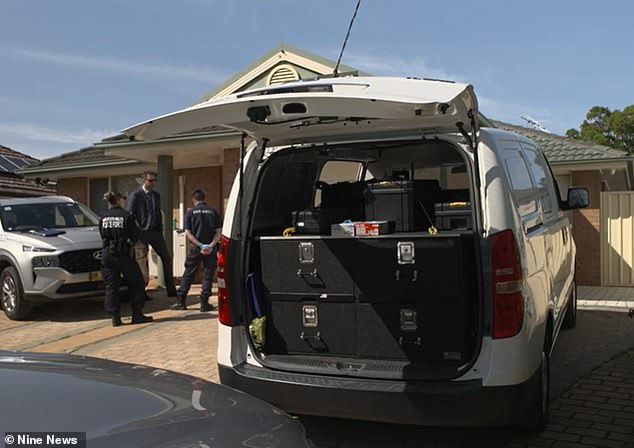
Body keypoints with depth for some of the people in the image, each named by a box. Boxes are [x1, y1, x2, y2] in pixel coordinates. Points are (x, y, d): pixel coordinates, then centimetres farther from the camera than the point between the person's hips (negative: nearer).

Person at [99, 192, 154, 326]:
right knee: (136, 283, 8)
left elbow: (102, 235, 11)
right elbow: (136, 235, -4)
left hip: (107, 255, 4)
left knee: (111, 286, 7)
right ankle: (137, 315, 8)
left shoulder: (103, 217, 5)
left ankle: (115, 317, 3)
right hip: (123, 254, -4)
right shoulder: (126, 215, -7)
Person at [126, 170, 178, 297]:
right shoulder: (135, 195, -4)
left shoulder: (156, 195, 15)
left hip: (155, 231, 6)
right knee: (141, 264, -1)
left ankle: (171, 290, 9)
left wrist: (160, 229, 11)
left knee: (166, 258, 3)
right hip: (142, 233, -6)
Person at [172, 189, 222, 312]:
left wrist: (200, 245, -11)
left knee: (188, 274, 8)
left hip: (196, 248, 0)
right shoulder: (213, 212, 3)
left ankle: (180, 301, 11)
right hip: (211, 249, 1)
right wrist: (211, 245, -12)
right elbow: (218, 232, -5)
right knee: (208, 274, 7)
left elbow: (188, 234, -7)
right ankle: (204, 303, 5)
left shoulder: (190, 212, 0)